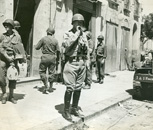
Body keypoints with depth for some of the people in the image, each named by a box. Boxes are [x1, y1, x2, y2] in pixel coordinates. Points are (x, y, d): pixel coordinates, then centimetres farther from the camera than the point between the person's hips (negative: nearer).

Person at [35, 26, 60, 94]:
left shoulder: (43, 39, -4)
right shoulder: (55, 40, 2)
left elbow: (36, 47, -2)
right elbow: (58, 51, 1)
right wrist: (57, 60, 10)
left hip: (45, 56, -2)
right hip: (52, 57, 2)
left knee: (42, 71, 11)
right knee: (52, 72, 11)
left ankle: (46, 86, 1)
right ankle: (50, 87, 16)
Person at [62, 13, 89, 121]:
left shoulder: (84, 35, 14)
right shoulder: (68, 34, 0)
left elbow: (87, 49, 17)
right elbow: (67, 44, -21)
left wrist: (87, 61, 10)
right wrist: (77, 33, -13)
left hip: (82, 63, 6)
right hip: (71, 63, -5)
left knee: (79, 88, 10)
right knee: (70, 88, -7)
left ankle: (75, 109, 23)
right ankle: (66, 111, 5)